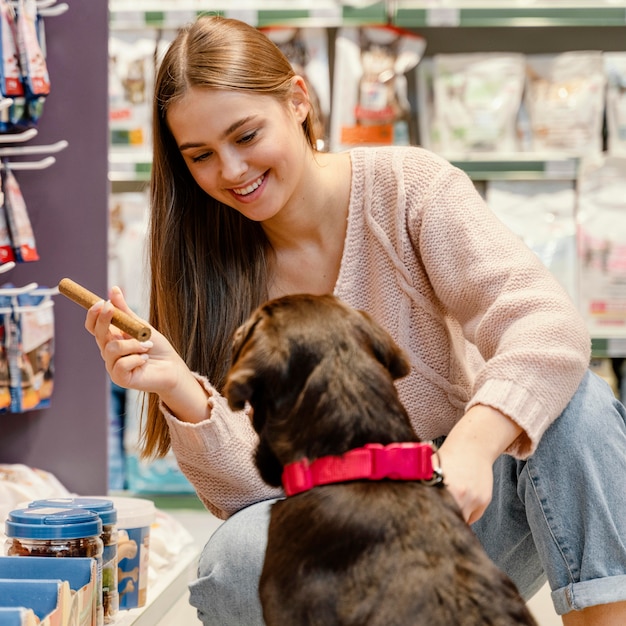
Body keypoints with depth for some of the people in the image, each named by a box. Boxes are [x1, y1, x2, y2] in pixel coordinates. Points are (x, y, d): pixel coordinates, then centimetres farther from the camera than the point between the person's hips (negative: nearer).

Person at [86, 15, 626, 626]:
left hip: (470, 510, -1)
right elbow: (251, 487, -11)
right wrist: (182, 394, -31)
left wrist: (473, 442, -43)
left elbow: (550, 325, -24)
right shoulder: (207, 268, -4)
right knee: (237, 562, -31)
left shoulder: (407, 186, -9)